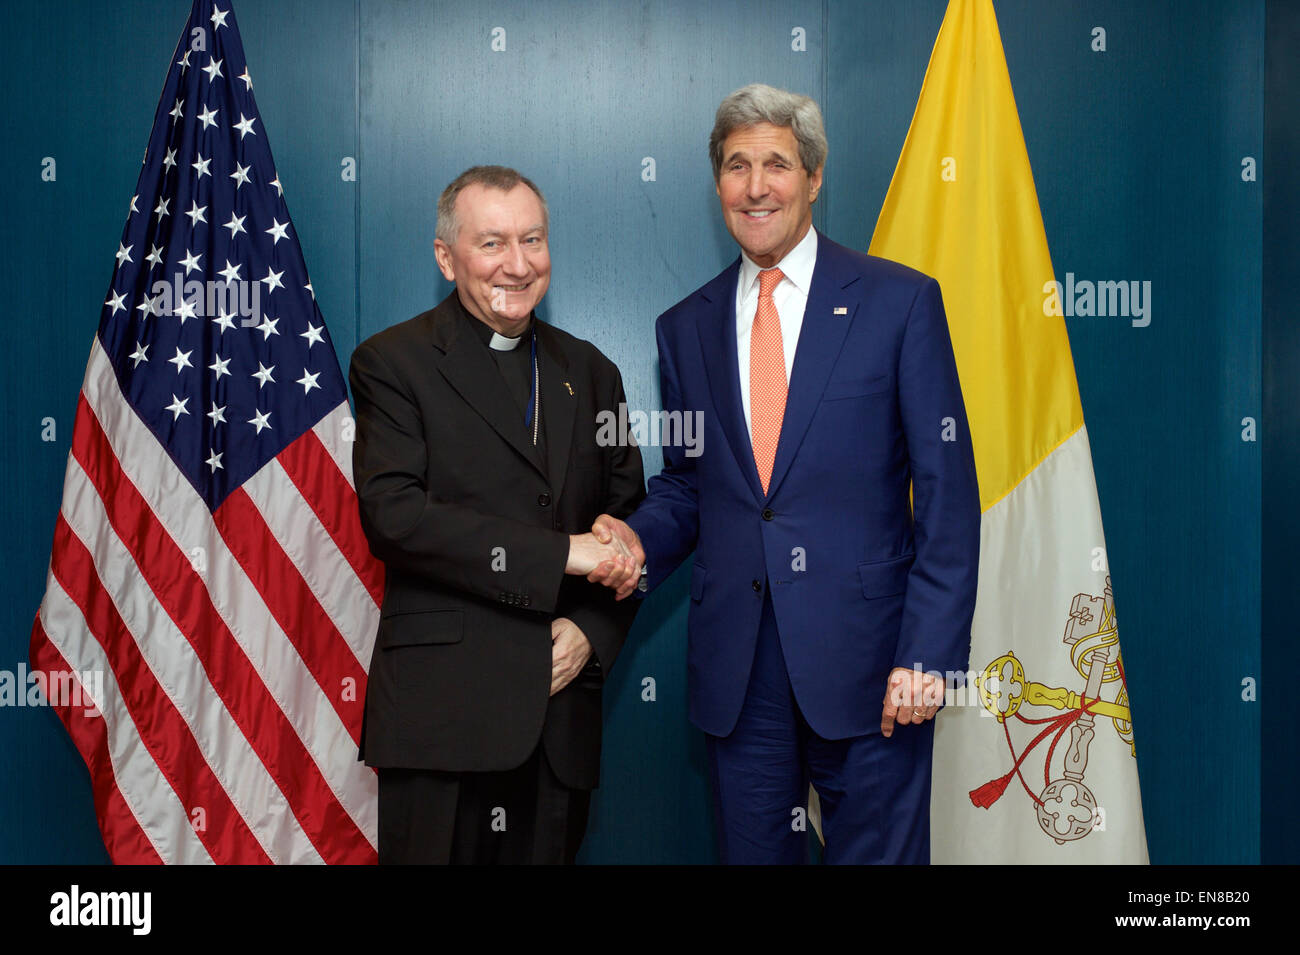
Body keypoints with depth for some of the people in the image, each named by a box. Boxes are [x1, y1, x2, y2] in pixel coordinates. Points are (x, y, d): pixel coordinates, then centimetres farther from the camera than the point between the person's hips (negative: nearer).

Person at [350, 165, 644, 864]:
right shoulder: (394, 362, -1)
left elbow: (627, 519, 16)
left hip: (560, 715, 4)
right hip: (442, 713, -4)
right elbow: (391, 513, -14)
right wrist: (557, 553, -16)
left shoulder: (589, 371, 15)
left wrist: (593, 631, -2)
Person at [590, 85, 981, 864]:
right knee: (751, 850, 12)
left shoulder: (900, 302, -2)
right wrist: (641, 538, -4)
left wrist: (928, 654, -12)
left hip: (864, 659, -3)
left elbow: (948, 492, -5)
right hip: (737, 670, 4)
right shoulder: (687, 327, 11)